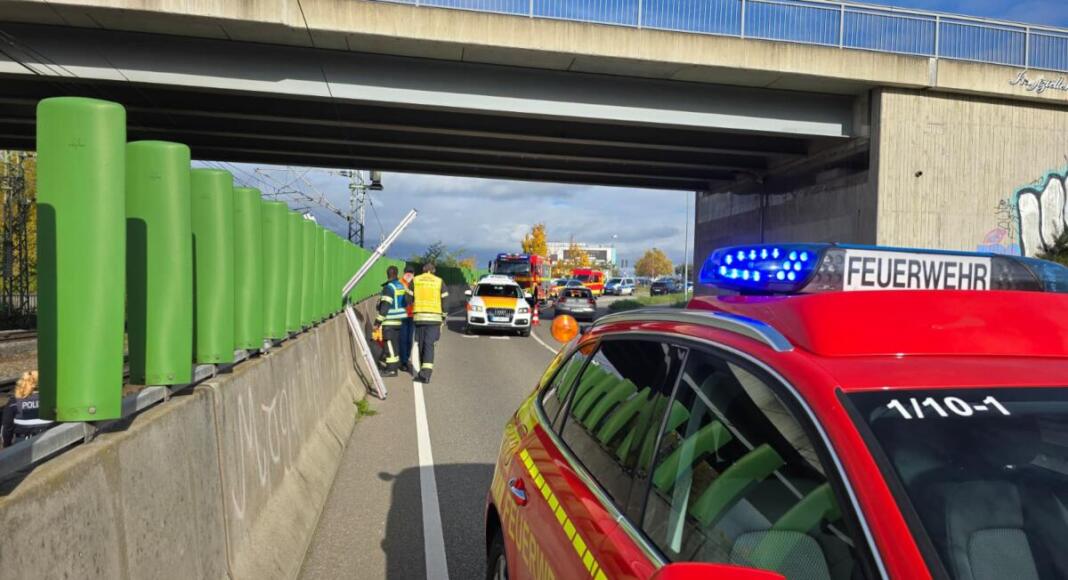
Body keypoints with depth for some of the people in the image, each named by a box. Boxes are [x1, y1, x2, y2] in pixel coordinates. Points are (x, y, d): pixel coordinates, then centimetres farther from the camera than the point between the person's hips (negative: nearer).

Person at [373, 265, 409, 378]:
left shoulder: (389, 287, -15)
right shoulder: (402, 286, 10)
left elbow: (385, 306, -19)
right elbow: (405, 303, 16)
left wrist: (378, 322, -16)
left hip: (389, 322, -8)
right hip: (399, 320, 8)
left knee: (390, 344, -6)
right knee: (395, 343, 17)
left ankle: (392, 369, -6)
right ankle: (396, 363, 27)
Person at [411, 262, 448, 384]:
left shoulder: (415, 280, 5)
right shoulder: (439, 281, 5)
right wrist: (443, 318, 13)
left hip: (419, 316, 1)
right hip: (434, 317, -1)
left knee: (421, 344, 14)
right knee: (429, 344, -4)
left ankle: (424, 370, 23)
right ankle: (426, 373, -16)